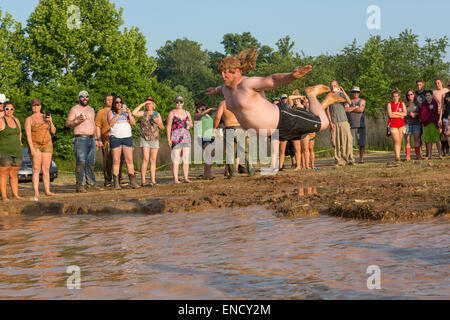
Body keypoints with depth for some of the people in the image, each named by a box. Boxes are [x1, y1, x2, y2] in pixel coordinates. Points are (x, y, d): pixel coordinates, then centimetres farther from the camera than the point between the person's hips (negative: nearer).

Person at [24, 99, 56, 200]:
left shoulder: (46, 117, 11)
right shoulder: (29, 119, 0)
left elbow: (53, 131, 7)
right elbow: (28, 135, -7)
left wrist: (51, 121, -11)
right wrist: (31, 148, -18)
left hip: (47, 146, 4)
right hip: (35, 146, -4)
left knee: (46, 170, 3)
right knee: (36, 170, -9)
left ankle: (47, 191, 7)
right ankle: (36, 193, -13)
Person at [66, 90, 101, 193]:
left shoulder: (91, 110, 20)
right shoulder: (74, 109, 0)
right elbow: (67, 123, -7)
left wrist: (96, 139, 20)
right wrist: (77, 120, -24)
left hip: (91, 139, 6)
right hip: (80, 139, -6)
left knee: (91, 163, 6)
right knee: (80, 163, -10)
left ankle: (91, 184, 11)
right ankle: (80, 186, -10)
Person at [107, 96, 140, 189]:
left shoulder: (127, 112, 16)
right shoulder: (111, 113, 9)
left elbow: (133, 123, 6)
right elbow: (111, 123, -7)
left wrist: (129, 113, -9)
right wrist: (118, 114, -15)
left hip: (127, 137, 2)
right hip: (115, 138, -2)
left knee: (129, 160, -4)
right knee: (116, 161, -5)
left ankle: (132, 182, -5)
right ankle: (116, 183, -5)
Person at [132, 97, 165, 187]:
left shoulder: (157, 114, 10)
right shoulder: (143, 113, 3)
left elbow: (162, 128, 10)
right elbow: (134, 113, -18)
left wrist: (157, 122, -10)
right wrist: (142, 105, -11)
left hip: (155, 140, 3)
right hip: (144, 139, -3)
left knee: (153, 160, 2)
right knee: (146, 159, -14)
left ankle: (153, 181, 2)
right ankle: (143, 181, -15)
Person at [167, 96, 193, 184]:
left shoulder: (187, 113, 15)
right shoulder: (172, 113, 2)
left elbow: (191, 125, 21)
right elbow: (168, 126, -3)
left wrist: (189, 125, -3)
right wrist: (168, 139, -10)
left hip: (186, 137, 5)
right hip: (176, 137, -5)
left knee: (186, 159, 2)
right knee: (176, 159, -9)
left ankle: (186, 178, 5)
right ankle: (176, 179, -10)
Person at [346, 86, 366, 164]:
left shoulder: (362, 101, 9)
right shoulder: (349, 101, 15)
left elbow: (361, 109, -9)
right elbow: (346, 109, -4)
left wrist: (351, 109, -1)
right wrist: (356, 107, -7)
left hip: (360, 125, -1)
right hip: (351, 125, 1)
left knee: (362, 143, -5)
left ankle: (361, 159, 1)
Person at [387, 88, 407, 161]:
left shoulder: (402, 104, 11)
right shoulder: (389, 104, 4)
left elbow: (405, 113, -2)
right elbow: (390, 115, -8)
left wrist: (396, 113, -9)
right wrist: (400, 115, -5)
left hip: (401, 125, 3)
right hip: (393, 126, -3)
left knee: (399, 142, 3)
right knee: (396, 142, -13)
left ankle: (398, 156, 8)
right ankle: (397, 156, -18)